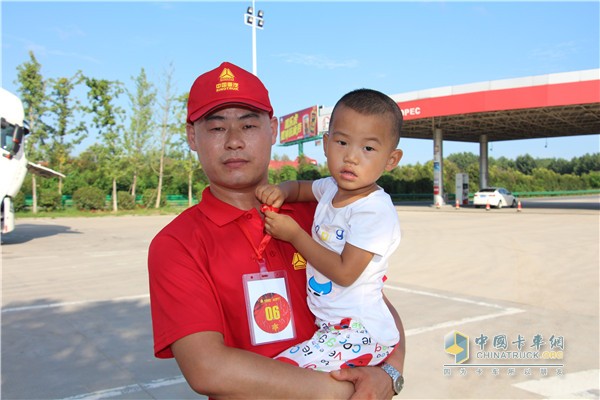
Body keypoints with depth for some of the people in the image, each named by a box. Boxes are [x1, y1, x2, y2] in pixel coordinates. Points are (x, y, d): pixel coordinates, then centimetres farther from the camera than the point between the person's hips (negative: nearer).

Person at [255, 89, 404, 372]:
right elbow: (299, 188, 25)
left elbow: (344, 272, -22)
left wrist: (294, 234, -15)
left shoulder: (375, 211, -19)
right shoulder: (331, 188, 5)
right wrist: (281, 191, 1)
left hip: (360, 332, -9)